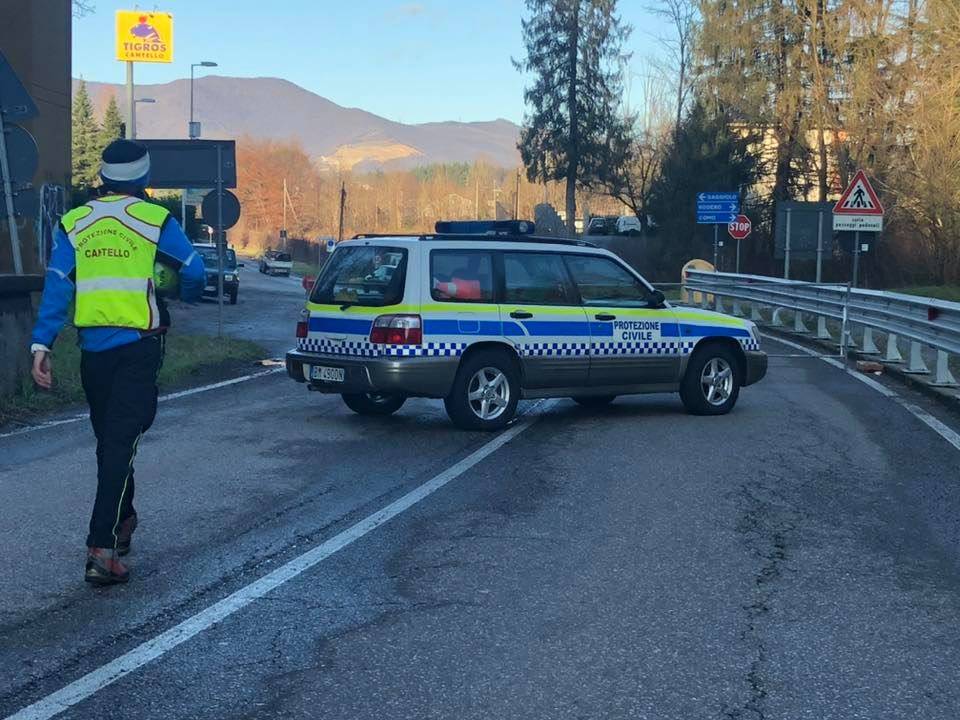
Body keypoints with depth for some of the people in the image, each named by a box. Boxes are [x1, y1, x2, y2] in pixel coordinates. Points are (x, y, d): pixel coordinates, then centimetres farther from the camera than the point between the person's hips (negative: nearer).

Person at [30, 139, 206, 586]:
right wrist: (187, 296, 24)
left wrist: (41, 344, -4)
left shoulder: (73, 223, 6)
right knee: (121, 443, -6)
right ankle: (101, 549, -15)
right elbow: (193, 271, 1)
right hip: (138, 346, -4)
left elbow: (57, 286, -1)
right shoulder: (154, 219, -3)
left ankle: (121, 525, 36)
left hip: (93, 348, 4)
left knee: (109, 440, 20)